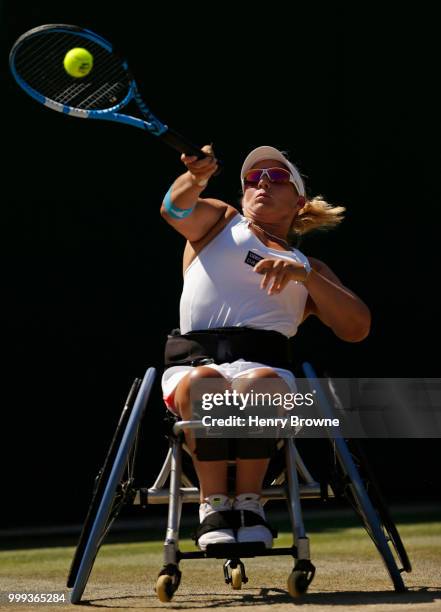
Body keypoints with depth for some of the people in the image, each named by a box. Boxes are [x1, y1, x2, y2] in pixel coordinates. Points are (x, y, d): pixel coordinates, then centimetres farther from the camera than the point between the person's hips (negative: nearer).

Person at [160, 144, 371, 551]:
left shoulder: (311, 269, 30)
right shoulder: (219, 221, 28)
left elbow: (357, 328, 12)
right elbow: (176, 211, 2)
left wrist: (304, 275, -2)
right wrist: (196, 179, -22)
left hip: (264, 361, 1)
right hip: (191, 361, -1)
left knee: (262, 382, -37)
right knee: (202, 382, -38)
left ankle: (249, 501, -24)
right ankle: (213, 503, -25)